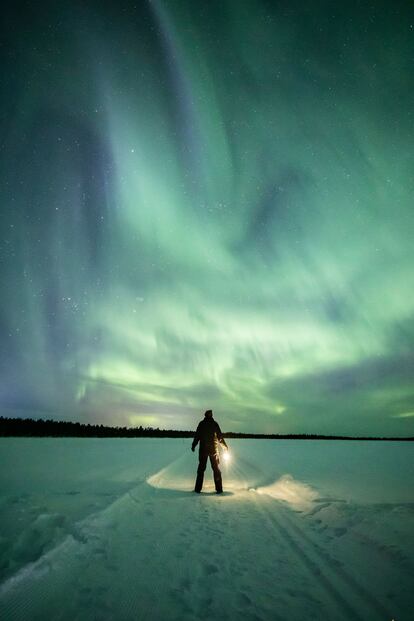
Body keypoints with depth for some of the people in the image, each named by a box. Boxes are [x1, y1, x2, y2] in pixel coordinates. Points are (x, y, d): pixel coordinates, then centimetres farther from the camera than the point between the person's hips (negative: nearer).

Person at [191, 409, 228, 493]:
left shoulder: (201, 423, -1)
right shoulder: (214, 423, -1)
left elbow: (197, 435, -4)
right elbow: (220, 436, 3)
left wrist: (193, 445, 7)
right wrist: (225, 445, 16)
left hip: (203, 449, 0)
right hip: (213, 449, 0)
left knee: (201, 468, 8)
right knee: (216, 468, 9)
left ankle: (198, 488, 8)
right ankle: (219, 489, 7)